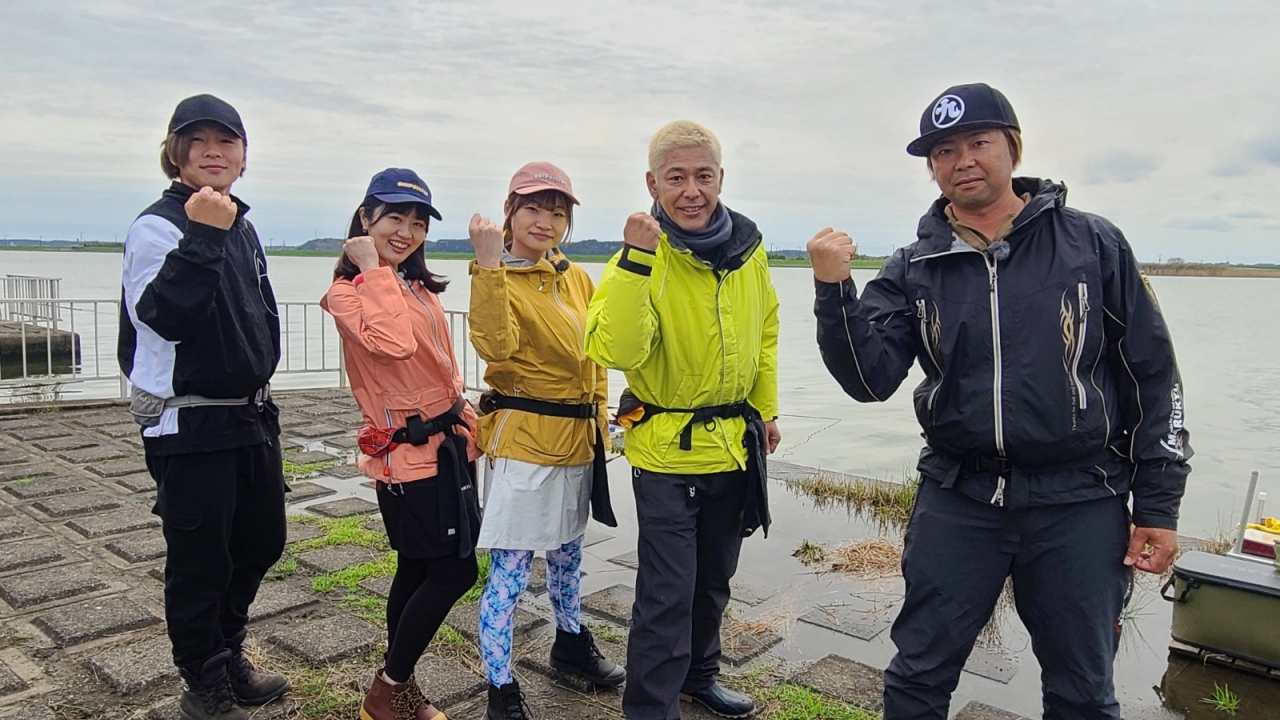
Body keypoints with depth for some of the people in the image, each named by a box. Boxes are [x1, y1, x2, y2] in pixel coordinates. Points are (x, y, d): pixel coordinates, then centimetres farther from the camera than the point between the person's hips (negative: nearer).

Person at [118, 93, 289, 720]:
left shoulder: (242, 227, 11)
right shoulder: (157, 227, -12)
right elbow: (161, 314, -26)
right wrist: (202, 236, -29)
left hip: (252, 415, 8)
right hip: (189, 425, -7)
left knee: (262, 542, 18)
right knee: (200, 561, 4)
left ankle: (228, 657, 40)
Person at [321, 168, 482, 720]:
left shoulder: (421, 290, 13)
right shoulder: (348, 293, -11)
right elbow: (394, 343, -31)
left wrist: (468, 429, 16)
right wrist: (374, 270, -21)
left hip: (445, 442, 8)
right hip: (406, 451, -8)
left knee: (419, 569, 15)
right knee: (455, 571, -4)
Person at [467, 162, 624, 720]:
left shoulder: (577, 279, 9)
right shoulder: (499, 278, -10)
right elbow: (495, 345, -30)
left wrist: (599, 417, 15)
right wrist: (490, 265, -33)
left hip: (578, 440, 7)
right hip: (522, 439, -7)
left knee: (567, 553, 23)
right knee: (510, 571, -2)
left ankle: (570, 645, 44)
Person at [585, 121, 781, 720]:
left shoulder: (749, 249, -3)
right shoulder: (640, 257, -17)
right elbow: (615, 351, -33)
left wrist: (767, 408, 13)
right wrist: (636, 260, -37)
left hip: (735, 443, 6)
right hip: (666, 450, -5)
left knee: (713, 579, 22)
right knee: (668, 592, -2)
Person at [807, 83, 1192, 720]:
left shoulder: (1093, 244, -2)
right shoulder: (914, 269, 2)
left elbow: (1152, 375, 2)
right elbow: (871, 380, -8)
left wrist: (1158, 504, 0)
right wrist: (834, 291, -22)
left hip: (1080, 505, 0)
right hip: (956, 500, 1)